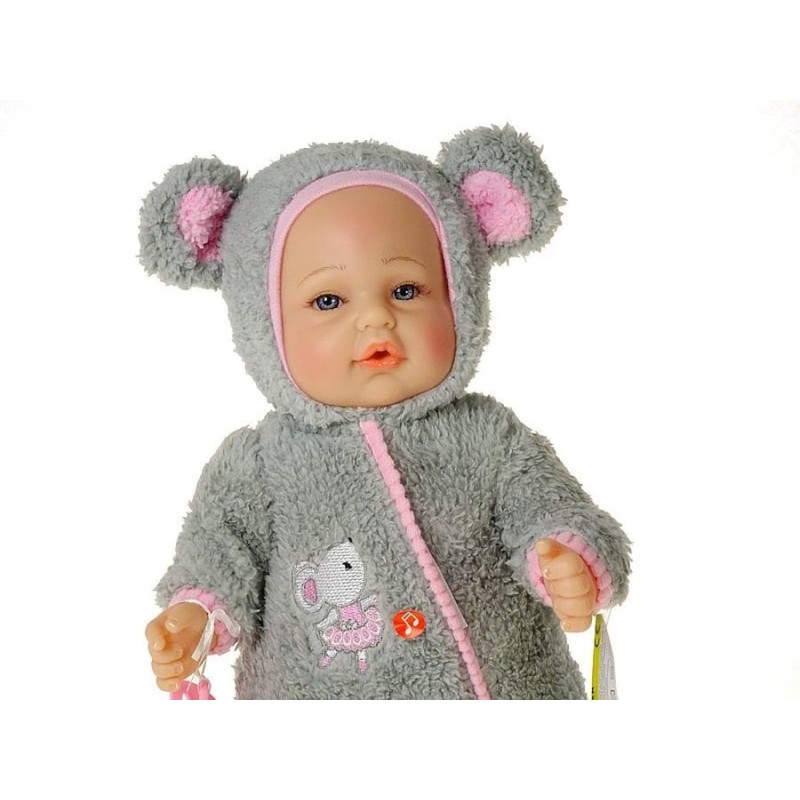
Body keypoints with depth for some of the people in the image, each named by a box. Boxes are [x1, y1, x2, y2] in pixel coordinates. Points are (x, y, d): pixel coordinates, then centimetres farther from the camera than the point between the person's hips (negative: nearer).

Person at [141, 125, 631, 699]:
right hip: (313, 693, 0)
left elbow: (547, 510, -7)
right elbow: (224, 547, 1)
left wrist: (571, 566, -28)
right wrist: (197, 615, -17)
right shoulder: (258, 464, -7)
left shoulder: (488, 437, -7)